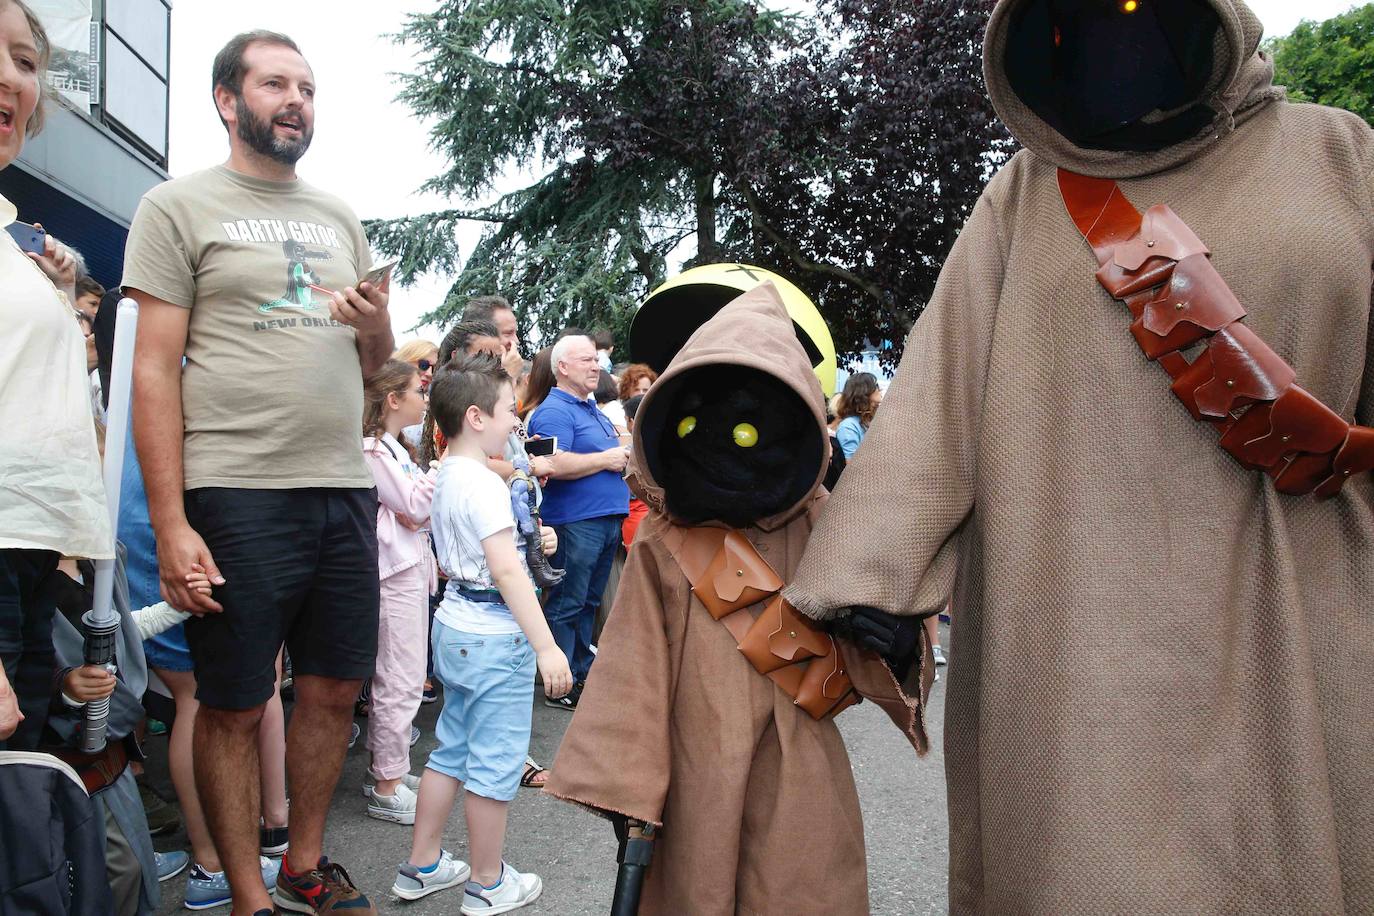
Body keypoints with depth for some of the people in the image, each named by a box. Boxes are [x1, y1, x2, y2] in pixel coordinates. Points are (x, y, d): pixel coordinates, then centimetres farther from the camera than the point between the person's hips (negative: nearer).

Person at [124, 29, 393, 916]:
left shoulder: (339, 215, 16)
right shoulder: (179, 205, 1)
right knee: (234, 708, 4)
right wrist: (171, 525, -12)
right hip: (237, 498, -5)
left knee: (335, 690, 11)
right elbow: (156, 369, -5)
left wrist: (378, 328, -5)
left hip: (345, 488, 5)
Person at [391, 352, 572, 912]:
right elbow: (506, 571, -25)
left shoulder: (446, 477, 10)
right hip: (495, 635, -10)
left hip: (456, 627, 10)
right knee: (495, 762, 3)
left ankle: (421, 866, 30)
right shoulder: (483, 483, -20)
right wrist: (546, 647, -24)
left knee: (452, 749, 19)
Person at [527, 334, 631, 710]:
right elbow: (555, 465, -25)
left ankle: (582, 670, 26)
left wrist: (623, 455, 9)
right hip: (576, 521, -9)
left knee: (589, 602, 16)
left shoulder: (594, 411, 19)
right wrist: (606, 459, -16)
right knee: (567, 605, -2)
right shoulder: (554, 411, -11)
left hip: (608, 518, 9)